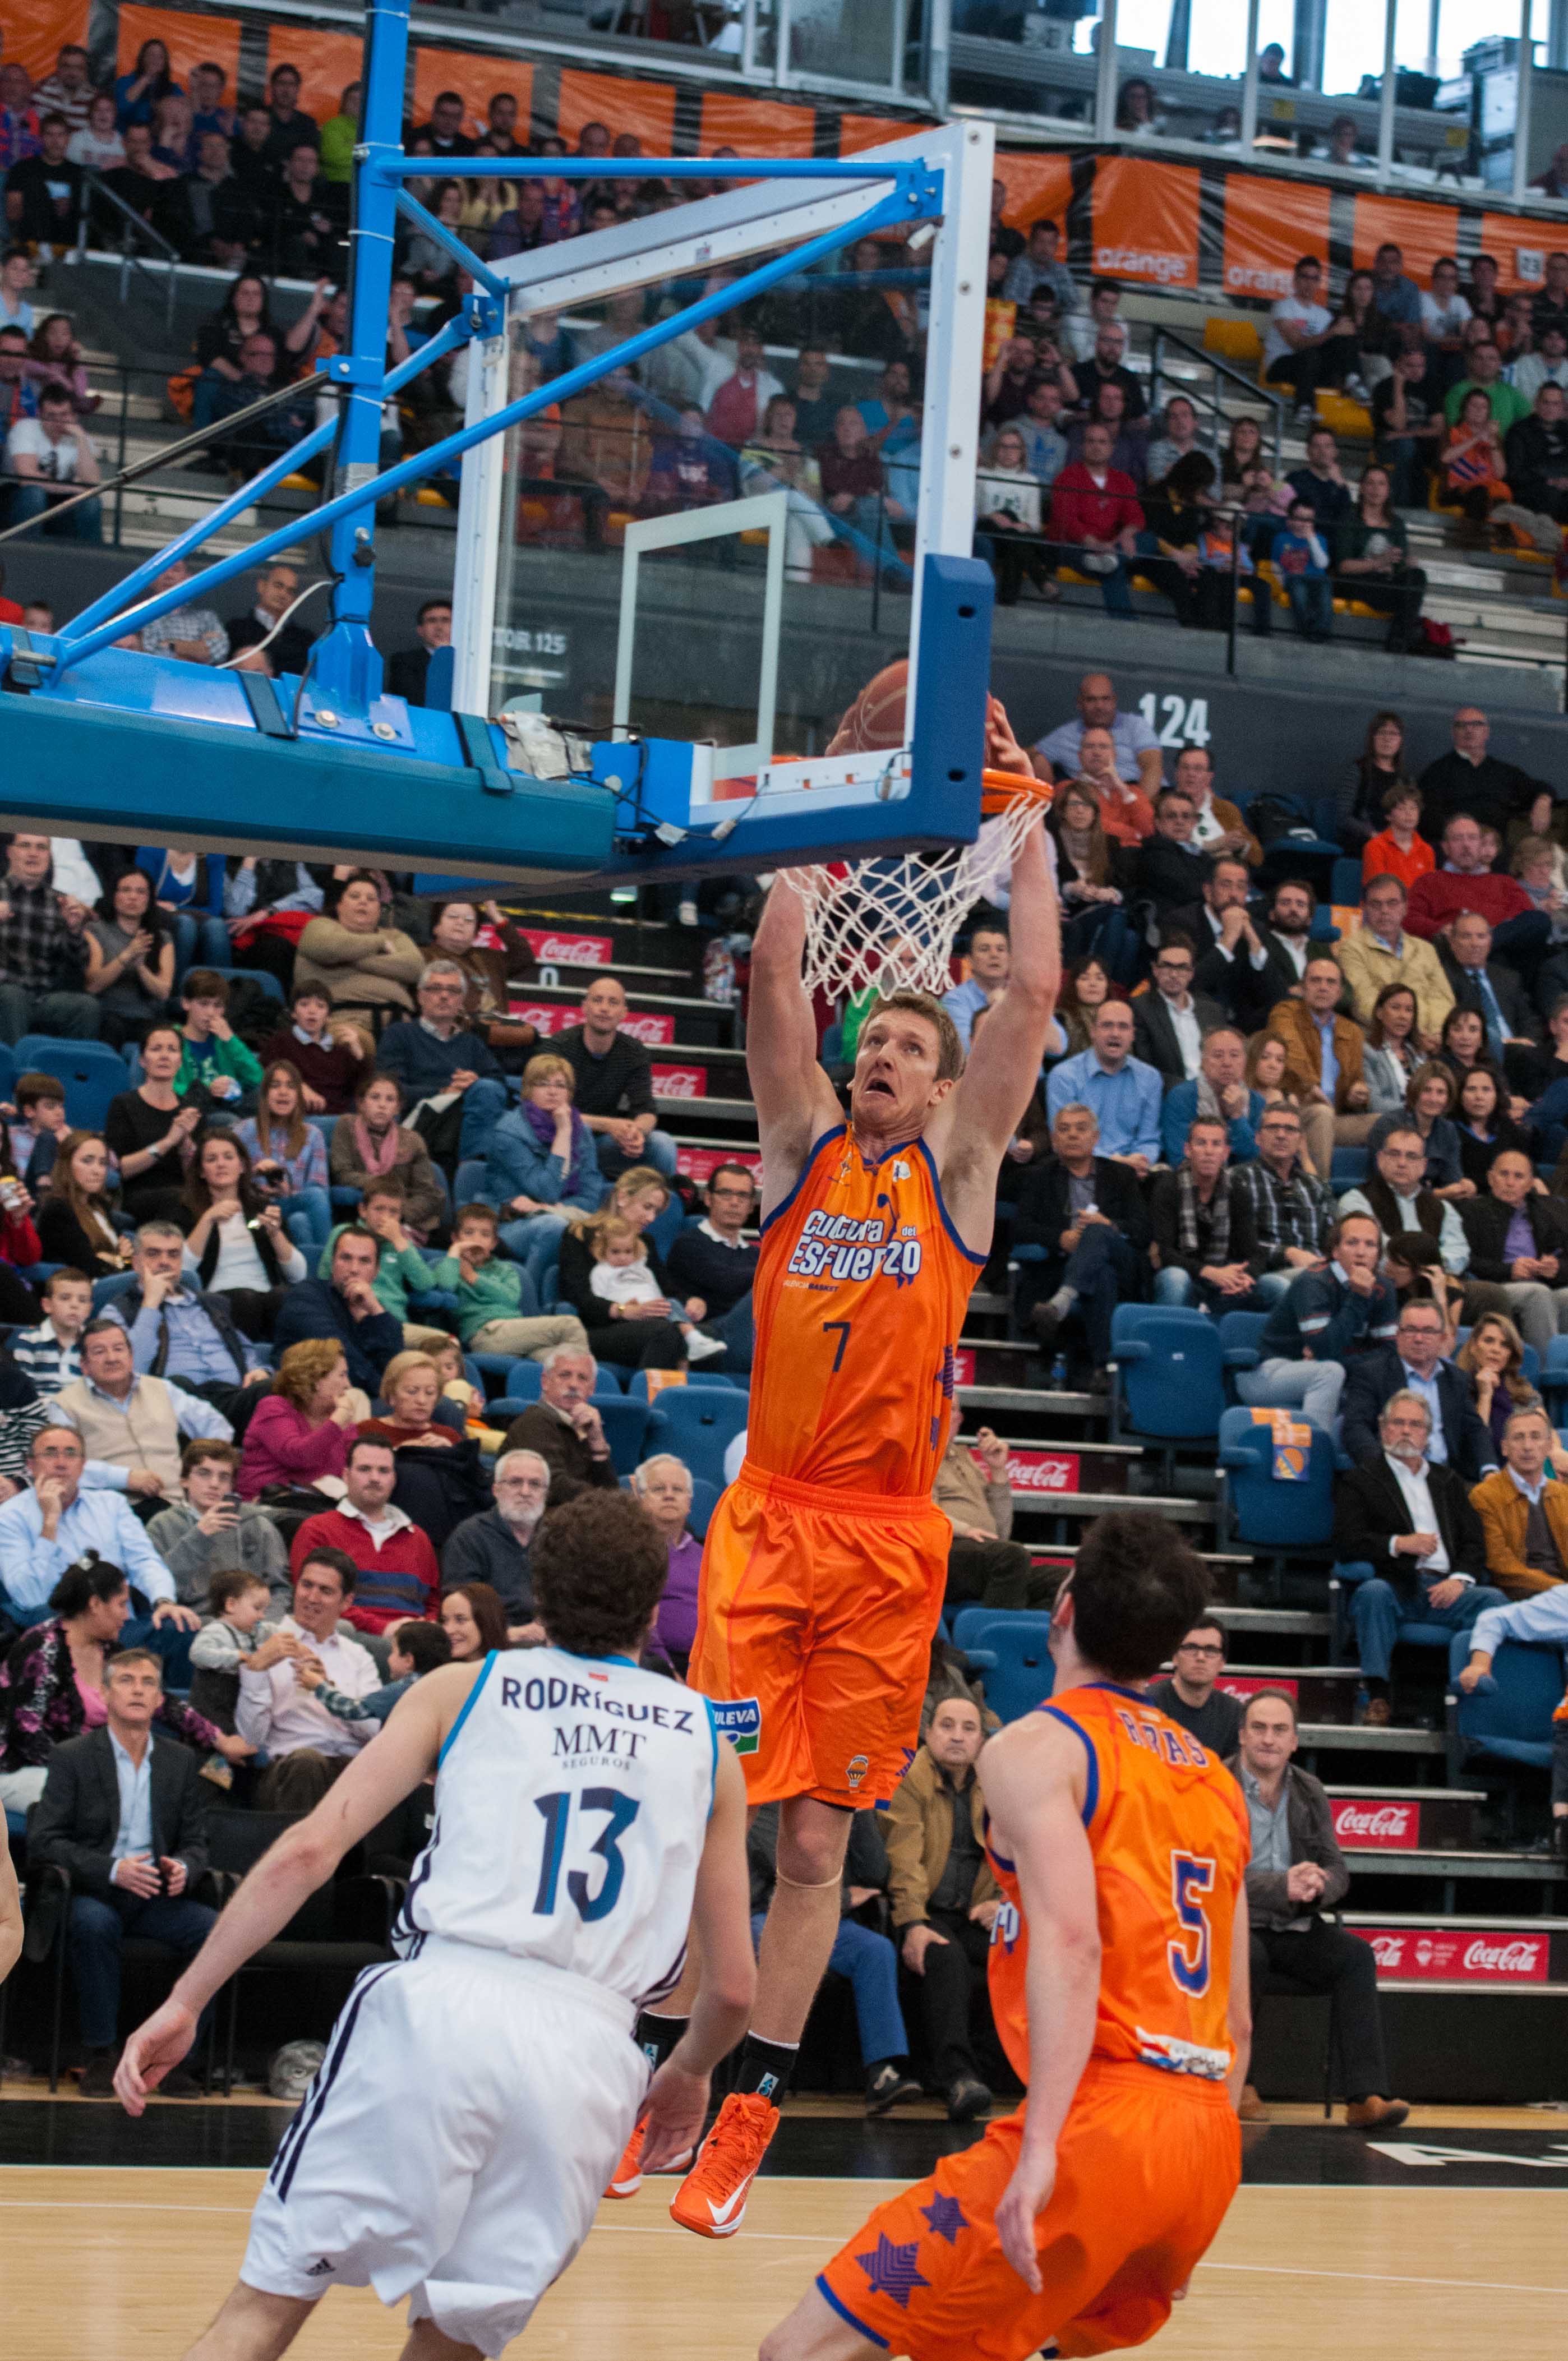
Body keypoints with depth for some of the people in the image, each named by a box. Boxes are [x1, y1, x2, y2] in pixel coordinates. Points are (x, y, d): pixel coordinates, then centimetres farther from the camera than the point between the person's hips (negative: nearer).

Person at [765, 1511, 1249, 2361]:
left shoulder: (1036, 1747, -1)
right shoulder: (1214, 1777, 21)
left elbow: (1069, 1942, -18)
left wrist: (1041, 2147, -25)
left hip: (1100, 2123, -8)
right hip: (1210, 2138, 8)